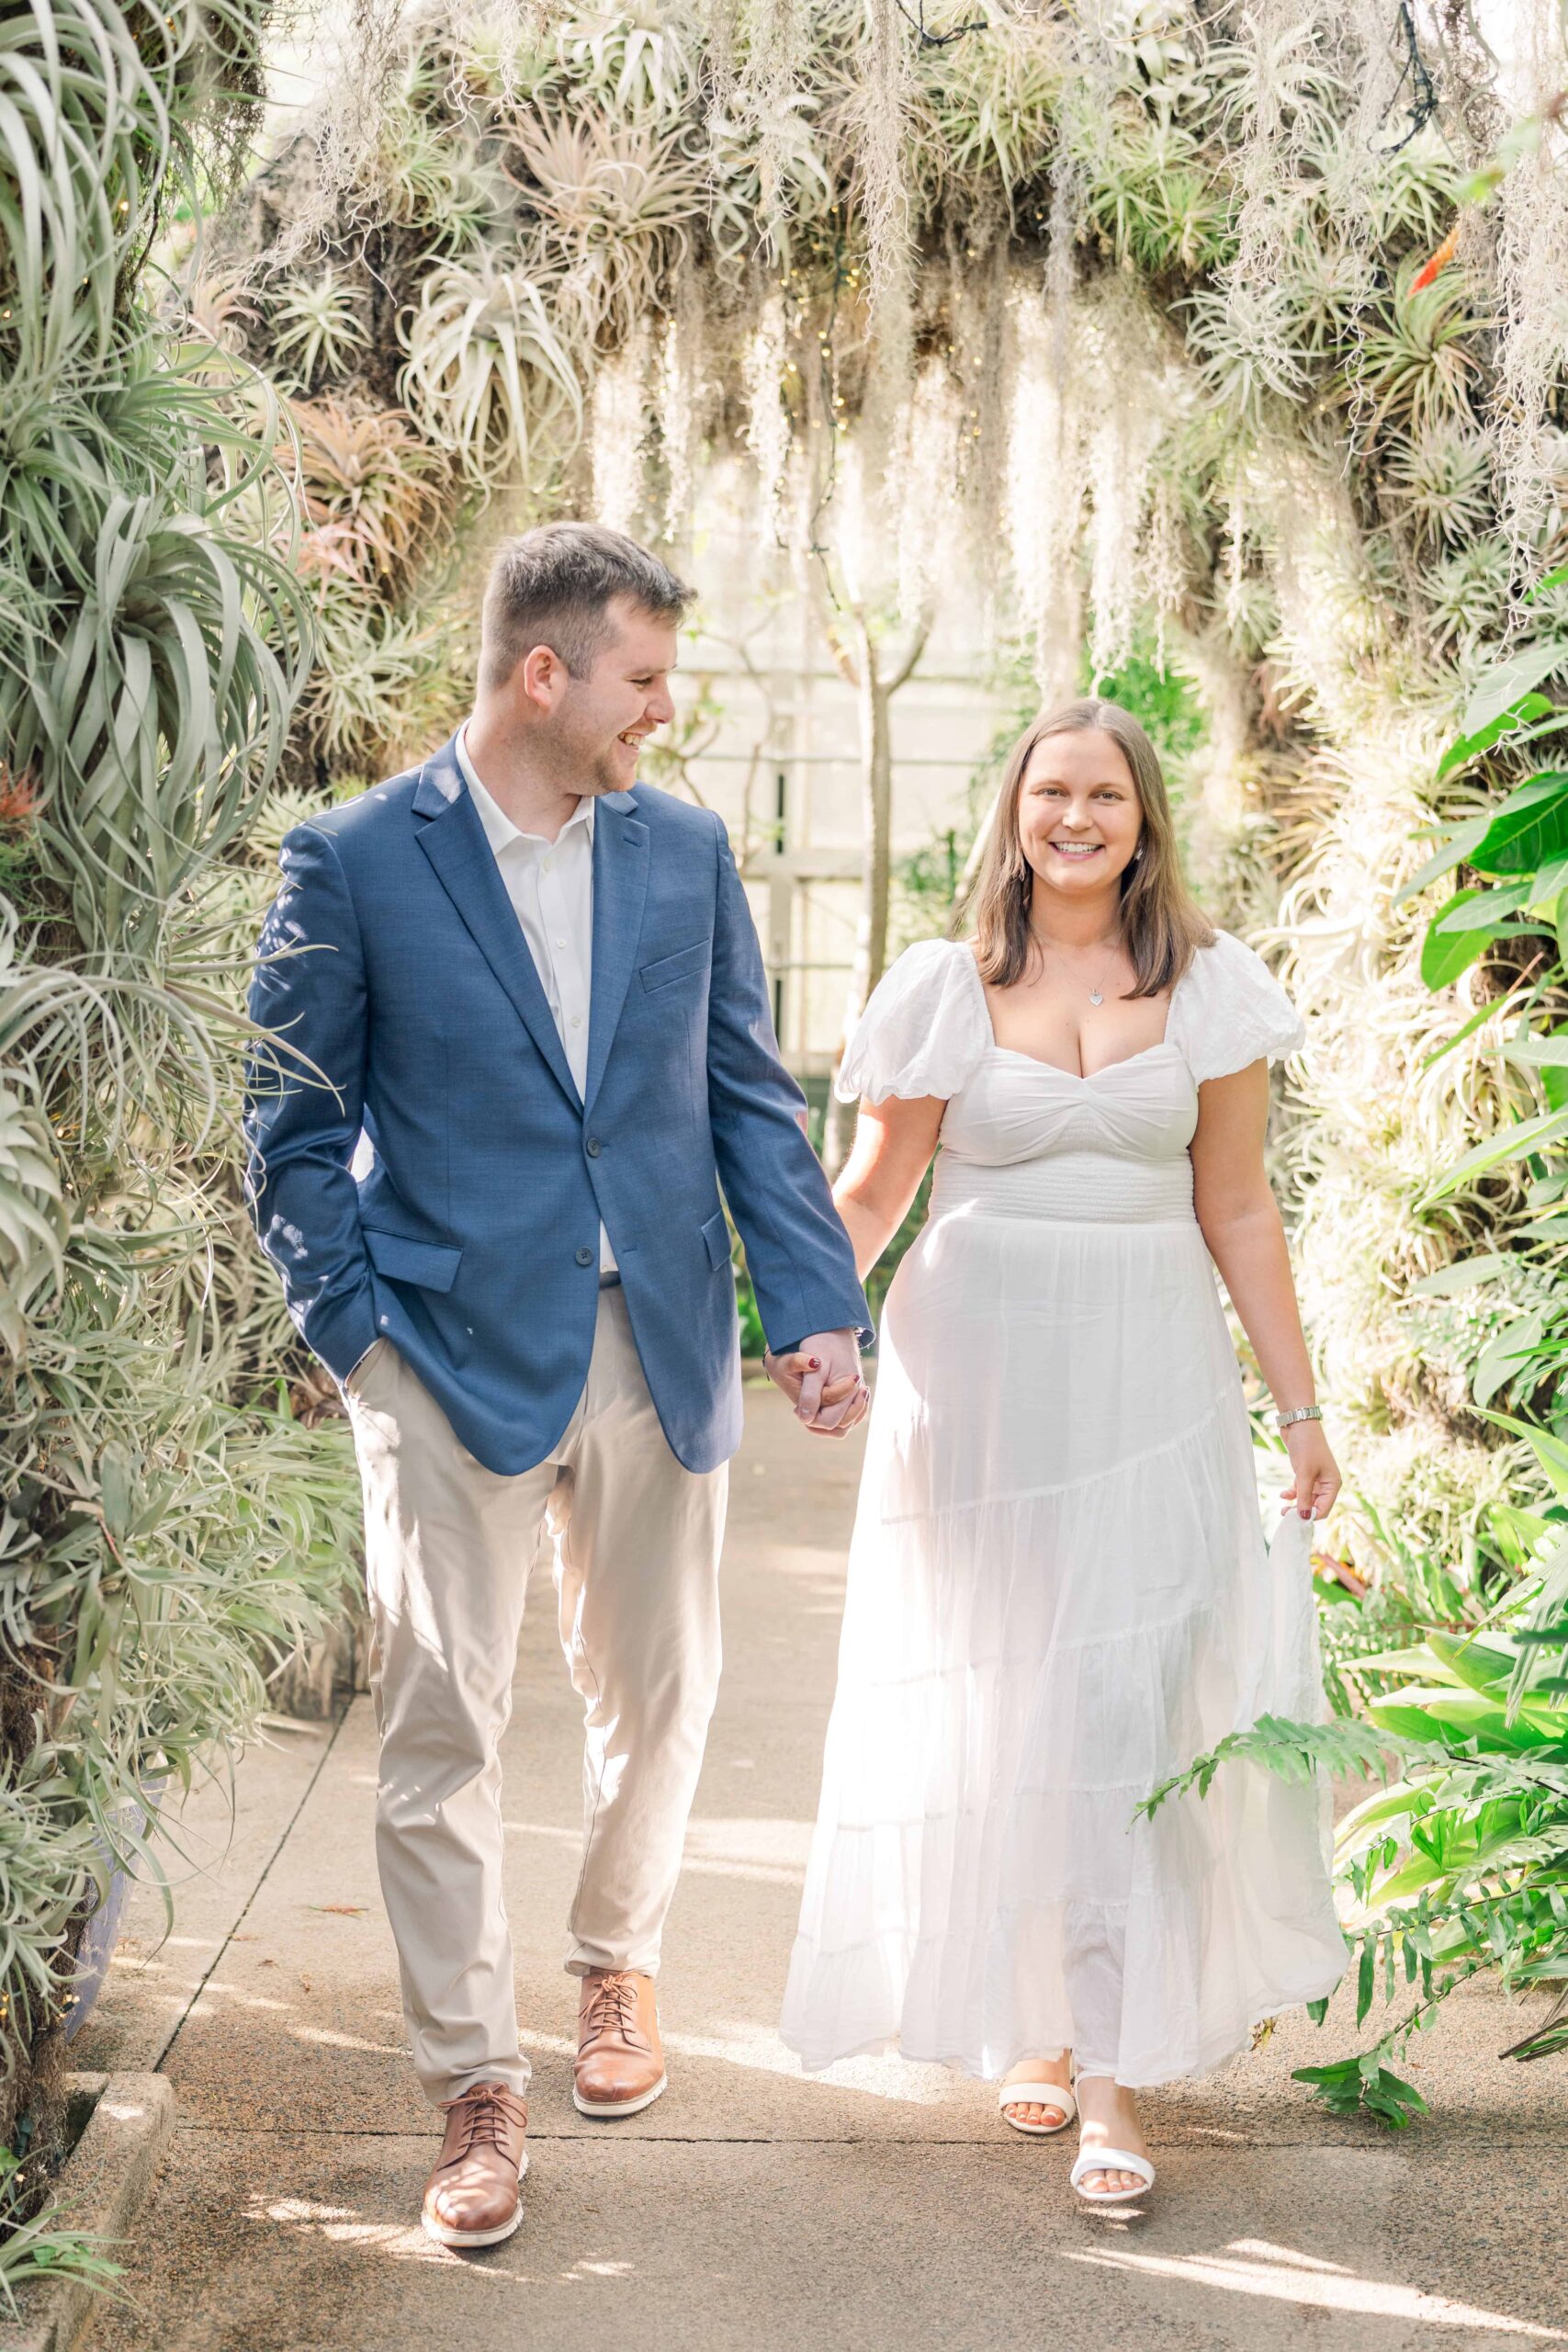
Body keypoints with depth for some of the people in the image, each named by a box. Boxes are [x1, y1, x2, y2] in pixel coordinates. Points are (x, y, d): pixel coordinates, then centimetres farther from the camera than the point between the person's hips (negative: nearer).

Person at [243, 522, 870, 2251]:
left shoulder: (685, 848, 6)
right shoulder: (354, 862, -5)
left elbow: (748, 1096, 9)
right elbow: (294, 1128, -1)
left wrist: (817, 1306, 1)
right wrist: (357, 1336, -8)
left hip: (661, 1347, 4)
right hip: (456, 1361, -3)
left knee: (656, 1692, 15)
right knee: (439, 1729, 0)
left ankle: (617, 1961, 41)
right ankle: (472, 2089, 14)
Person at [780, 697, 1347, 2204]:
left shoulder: (1210, 988, 4)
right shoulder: (946, 988, 1)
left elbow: (1238, 1215, 8)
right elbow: (871, 1189, 5)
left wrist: (1300, 1410, 8)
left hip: (1149, 1383, 0)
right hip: (978, 1379, 0)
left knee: (1131, 1702, -6)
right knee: (995, 1706, 6)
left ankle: (1115, 2073, 0)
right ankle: (1028, 2019, 24)